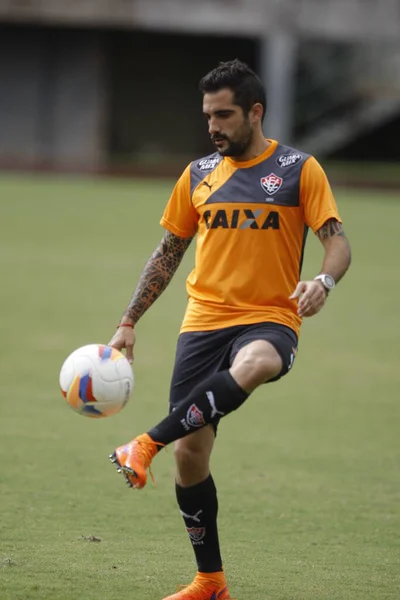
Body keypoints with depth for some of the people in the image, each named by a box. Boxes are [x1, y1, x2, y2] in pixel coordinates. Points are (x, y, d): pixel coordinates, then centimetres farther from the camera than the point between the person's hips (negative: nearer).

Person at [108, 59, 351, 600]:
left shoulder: (298, 170, 3)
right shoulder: (198, 175, 14)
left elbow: (336, 240, -1)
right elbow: (169, 253, 19)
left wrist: (324, 281, -23)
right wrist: (128, 323, 14)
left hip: (270, 319, -4)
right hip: (203, 322, 4)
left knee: (252, 365, -42)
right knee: (190, 453, -3)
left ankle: (148, 443, -39)